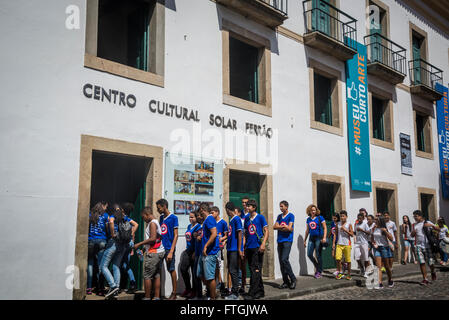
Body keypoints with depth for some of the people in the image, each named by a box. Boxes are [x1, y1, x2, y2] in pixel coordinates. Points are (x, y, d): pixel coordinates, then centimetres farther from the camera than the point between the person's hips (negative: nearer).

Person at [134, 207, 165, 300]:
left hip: (153, 253, -10)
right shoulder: (155, 222, 17)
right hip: (159, 252, 10)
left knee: (147, 276, -3)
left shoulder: (152, 223, -12)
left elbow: (153, 238, -20)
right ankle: (157, 297, 12)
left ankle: (147, 297, 2)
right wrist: (143, 246, 17)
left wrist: (139, 244, -13)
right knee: (156, 275, 9)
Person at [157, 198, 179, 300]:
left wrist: (171, 252, -17)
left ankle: (174, 293, 11)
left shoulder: (173, 218, -7)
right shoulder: (161, 217, 13)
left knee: (171, 270, 1)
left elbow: (175, 235, -10)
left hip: (169, 248, -6)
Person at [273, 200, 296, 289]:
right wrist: (284, 226, -6)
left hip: (287, 240, -6)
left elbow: (289, 228, -12)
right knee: (281, 261, 4)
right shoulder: (279, 216, 17)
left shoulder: (290, 216, -1)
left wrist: (279, 227, -1)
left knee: (284, 259, -18)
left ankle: (293, 279, -5)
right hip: (280, 241, 6)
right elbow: (275, 227, 6)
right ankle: (286, 282, 10)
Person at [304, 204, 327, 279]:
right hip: (311, 238, 5)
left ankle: (319, 271, 9)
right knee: (309, 254, -2)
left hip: (318, 238, -5)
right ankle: (317, 267, 21)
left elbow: (325, 228, -4)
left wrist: (324, 237, -16)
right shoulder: (308, 219, 11)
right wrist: (305, 240, 19)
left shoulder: (320, 218, -2)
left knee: (318, 255, -2)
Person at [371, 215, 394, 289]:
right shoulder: (374, 229, 5)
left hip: (384, 248, -3)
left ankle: (390, 281, 29)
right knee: (378, 266, -6)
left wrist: (385, 231, -23)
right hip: (377, 248, 3)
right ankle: (380, 284, -8)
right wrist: (373, 244, -1)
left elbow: (391, 239, -13)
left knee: (387, 266, 8)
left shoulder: (384, 229, -7)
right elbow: (372, 238, 17)